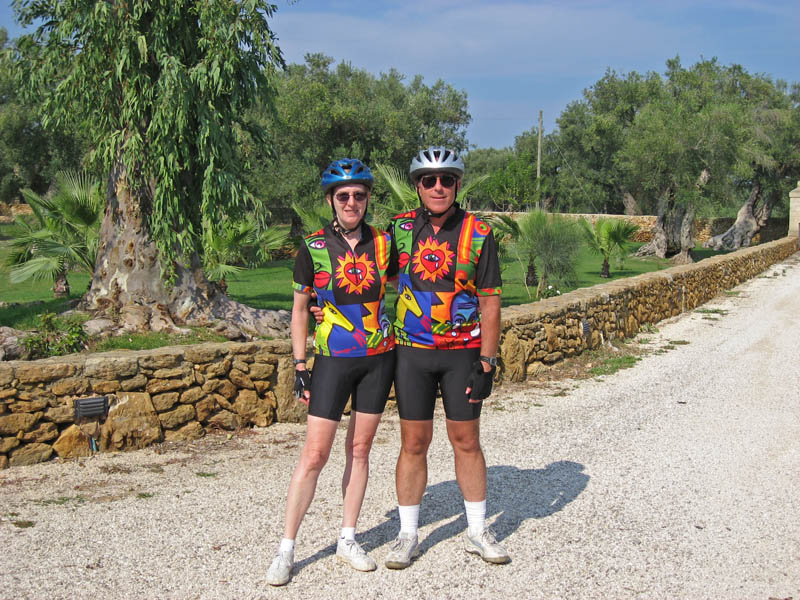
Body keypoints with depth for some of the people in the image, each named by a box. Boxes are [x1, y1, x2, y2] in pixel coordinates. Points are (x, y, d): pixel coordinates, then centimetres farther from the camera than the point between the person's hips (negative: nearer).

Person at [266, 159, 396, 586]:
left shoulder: (382, 243, 2)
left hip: (379, 358, 3)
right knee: (315, 454, -5)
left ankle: (348, 540, 21)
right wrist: (300, 367, -4)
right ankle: (286, 549, 4)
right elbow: (299, 310, 0)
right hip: (333, 359, -2)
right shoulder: (313, 249, -4)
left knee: (359, 450, 9)